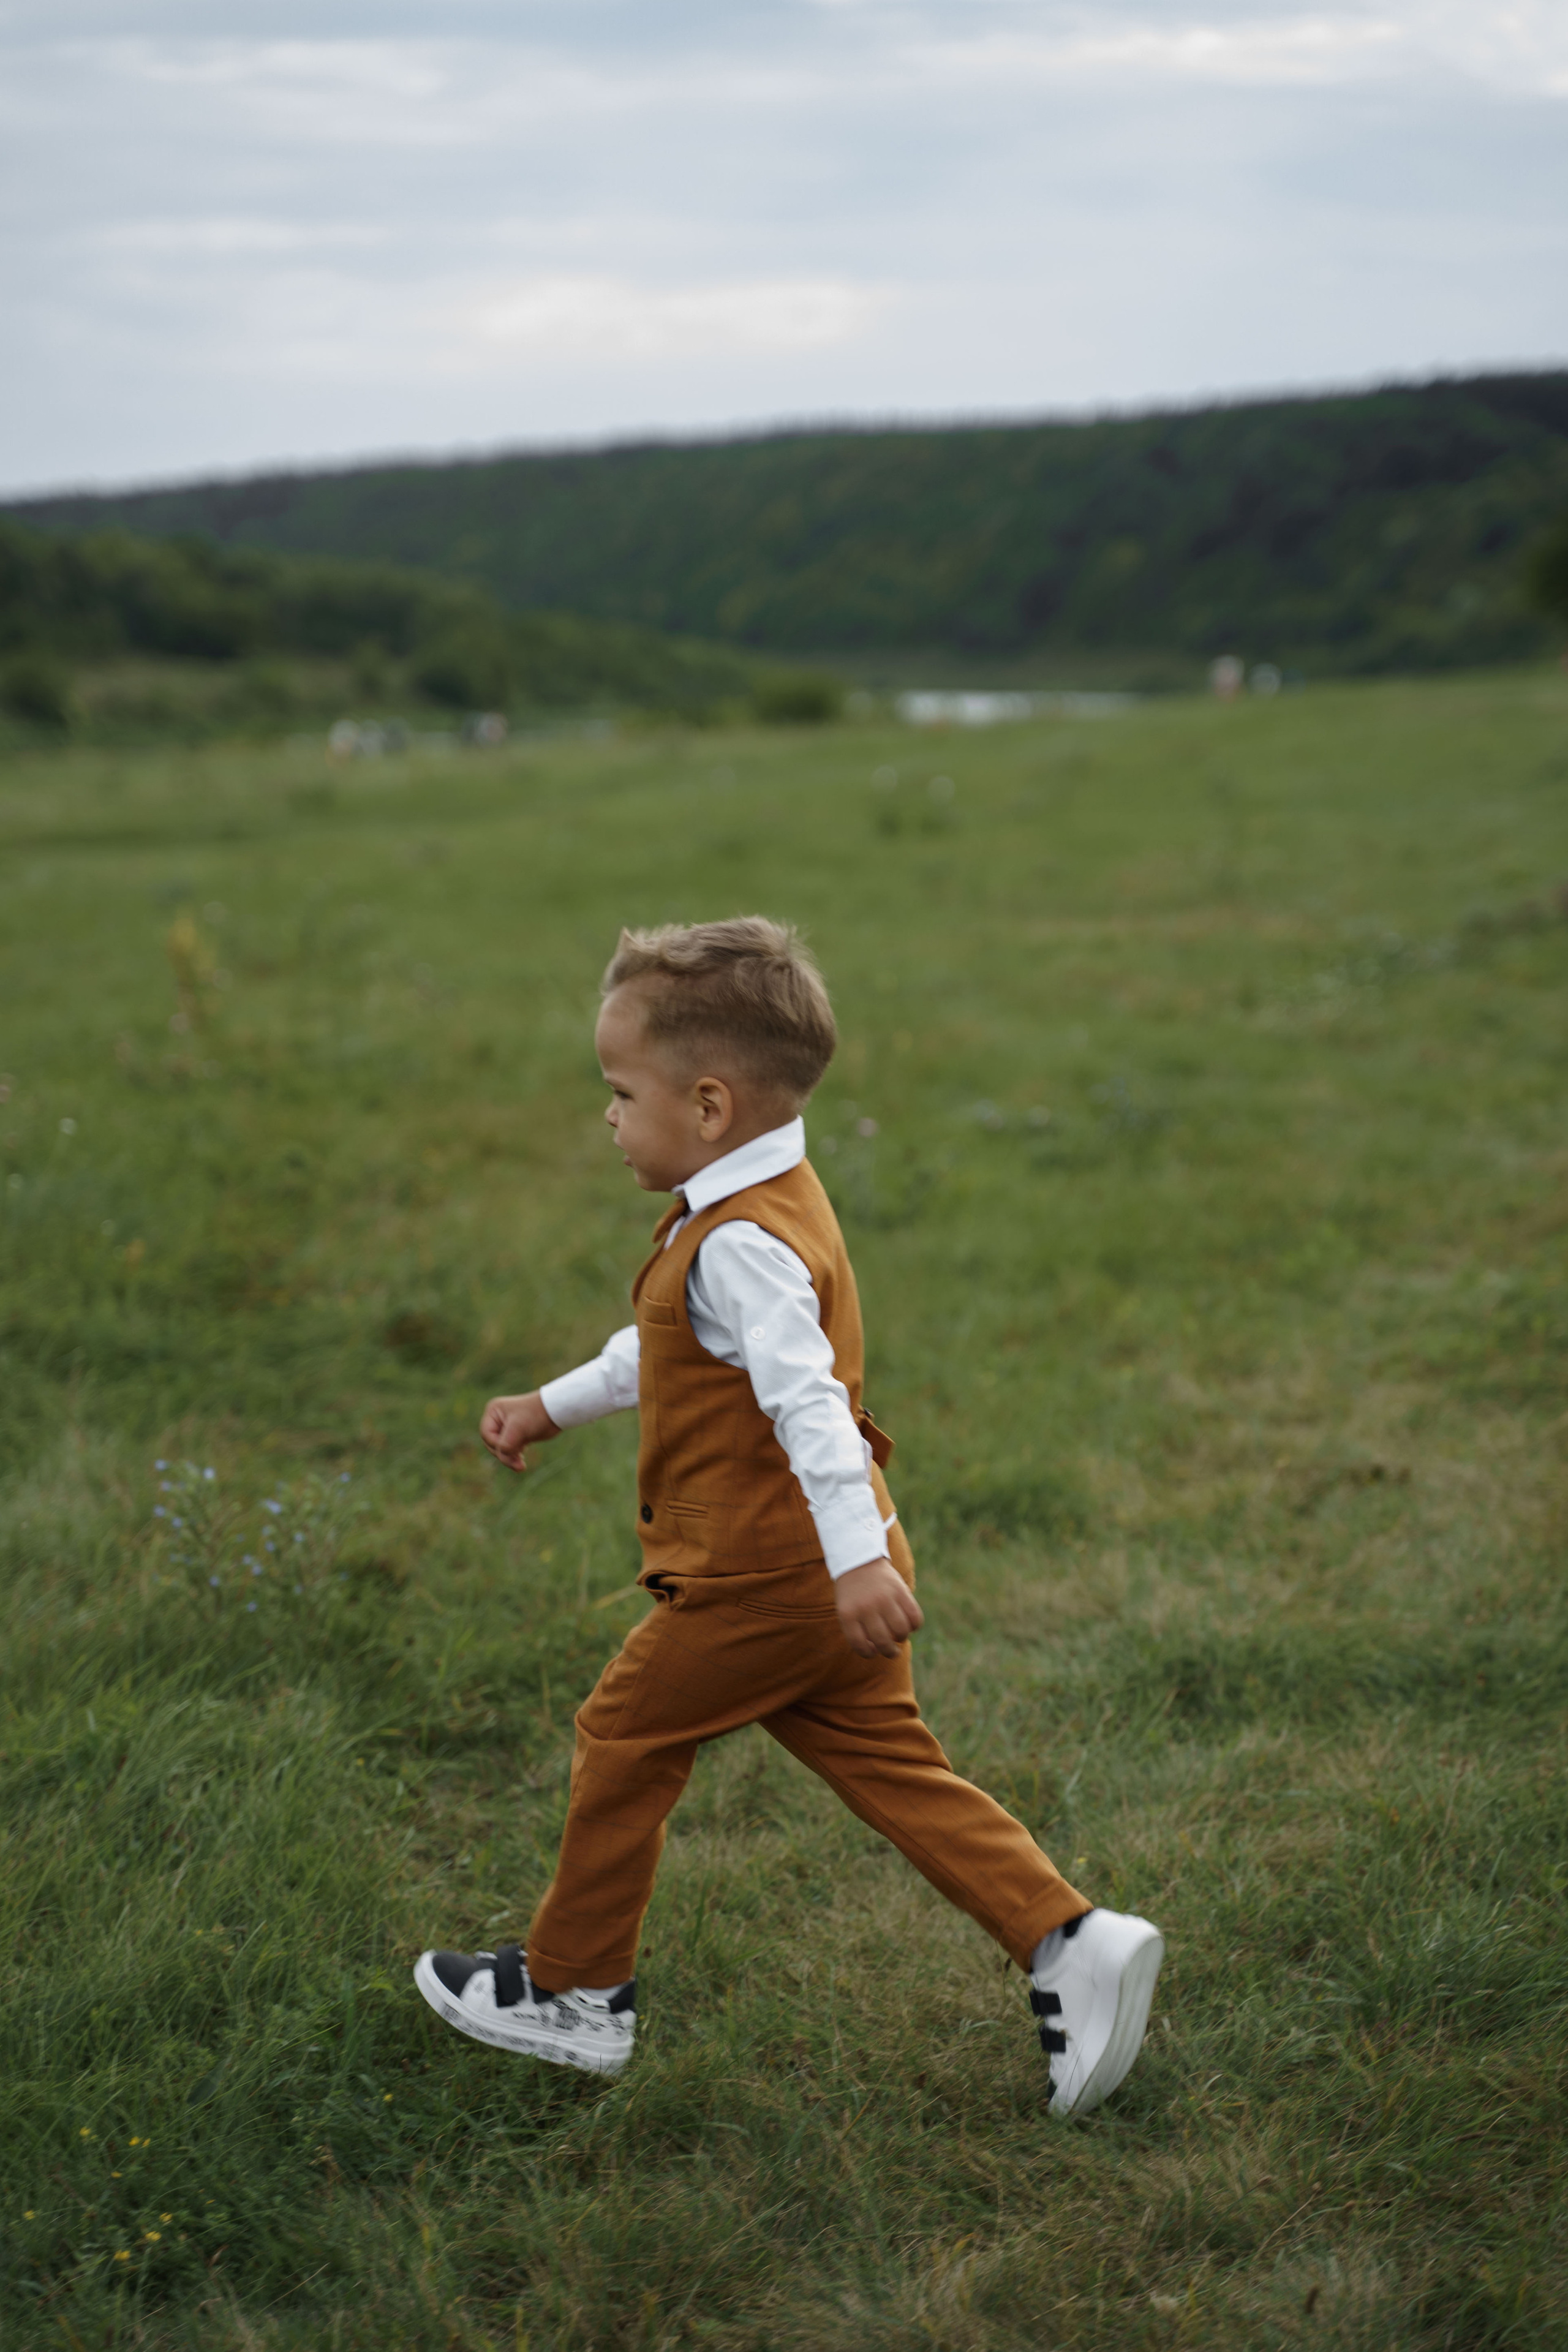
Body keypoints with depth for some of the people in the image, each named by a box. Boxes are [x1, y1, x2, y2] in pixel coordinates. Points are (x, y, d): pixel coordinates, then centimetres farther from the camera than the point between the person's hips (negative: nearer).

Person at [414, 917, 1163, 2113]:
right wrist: (554, 1405, 34)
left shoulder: (741, 1243, -21)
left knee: (623, 1737, 7)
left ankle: (573, 1990, 22)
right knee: (892, 1767, 10)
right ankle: (1071, 1942, 2)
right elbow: (671, 1351, 28)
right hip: (818, 1582, 10)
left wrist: (857, 1557, -39)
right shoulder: (769, 1206, 13)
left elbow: (806, 1397, -32)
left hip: (765, 1578, -10)